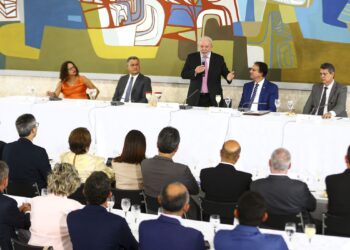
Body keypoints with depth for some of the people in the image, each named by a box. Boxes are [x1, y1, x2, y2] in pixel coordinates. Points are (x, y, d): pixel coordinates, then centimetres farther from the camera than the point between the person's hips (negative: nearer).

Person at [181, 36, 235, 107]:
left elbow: (225, 73, 5)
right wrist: (195, 72, -17)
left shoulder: (219, 58, 4)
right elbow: (183, 74, 1)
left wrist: (229, 77, -19)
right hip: (195, 97, 0)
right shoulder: (191, 57, 4)